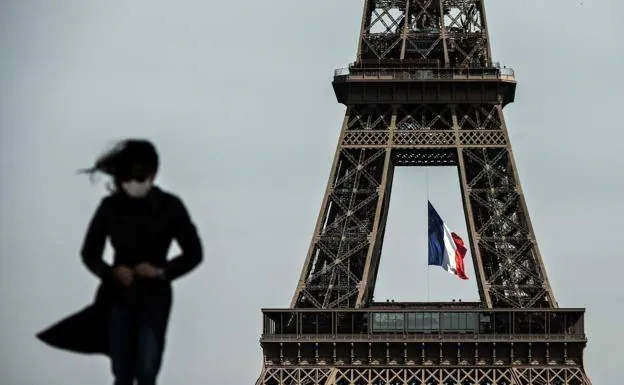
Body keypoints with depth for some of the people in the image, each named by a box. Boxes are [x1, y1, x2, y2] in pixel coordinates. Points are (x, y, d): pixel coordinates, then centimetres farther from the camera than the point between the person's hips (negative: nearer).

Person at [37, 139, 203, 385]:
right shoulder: (110, 206, -2)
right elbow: (89, 253, 6)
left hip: (154, 297, -2)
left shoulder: (170, 206, -6)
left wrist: (162, 271, -15)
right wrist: (111, 272, -13)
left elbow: (194, 253, 0)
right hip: (118, 297, 2)